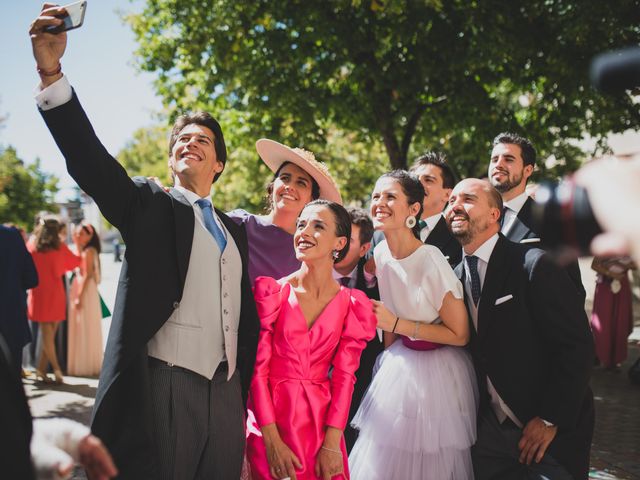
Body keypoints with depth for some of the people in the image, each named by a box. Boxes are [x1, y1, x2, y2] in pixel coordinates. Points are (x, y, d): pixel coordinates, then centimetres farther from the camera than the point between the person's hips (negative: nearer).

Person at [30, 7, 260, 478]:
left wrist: (247, 396, 17)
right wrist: (51, 72, -24)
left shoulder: (236, 230, 19)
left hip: (227, 396, 5)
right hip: (163, 390, -5)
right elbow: (89, 158, -12)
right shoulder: (148, 206, 4)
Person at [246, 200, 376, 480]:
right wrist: (272, 441, -14)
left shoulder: (351, 305, 1)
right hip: (272, 421, -1)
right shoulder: (272, 292, -3)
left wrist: (331, 444, -12)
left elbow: (344, 377, -3)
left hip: (321, 423, 2)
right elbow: (258, 368, -7)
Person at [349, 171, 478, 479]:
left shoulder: (431, 261, -23)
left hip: (436, 374, -6)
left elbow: (459, 335, -18)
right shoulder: (380, 254, -4)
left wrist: (396, 324, -21)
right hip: (399, 367, 6)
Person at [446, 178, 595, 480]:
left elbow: (577, 345, -18)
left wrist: (551, 420, -17)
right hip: (489, 429, 6)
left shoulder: (534, 265, -16)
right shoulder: (455, 277, 4)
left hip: (552, 431, -5)